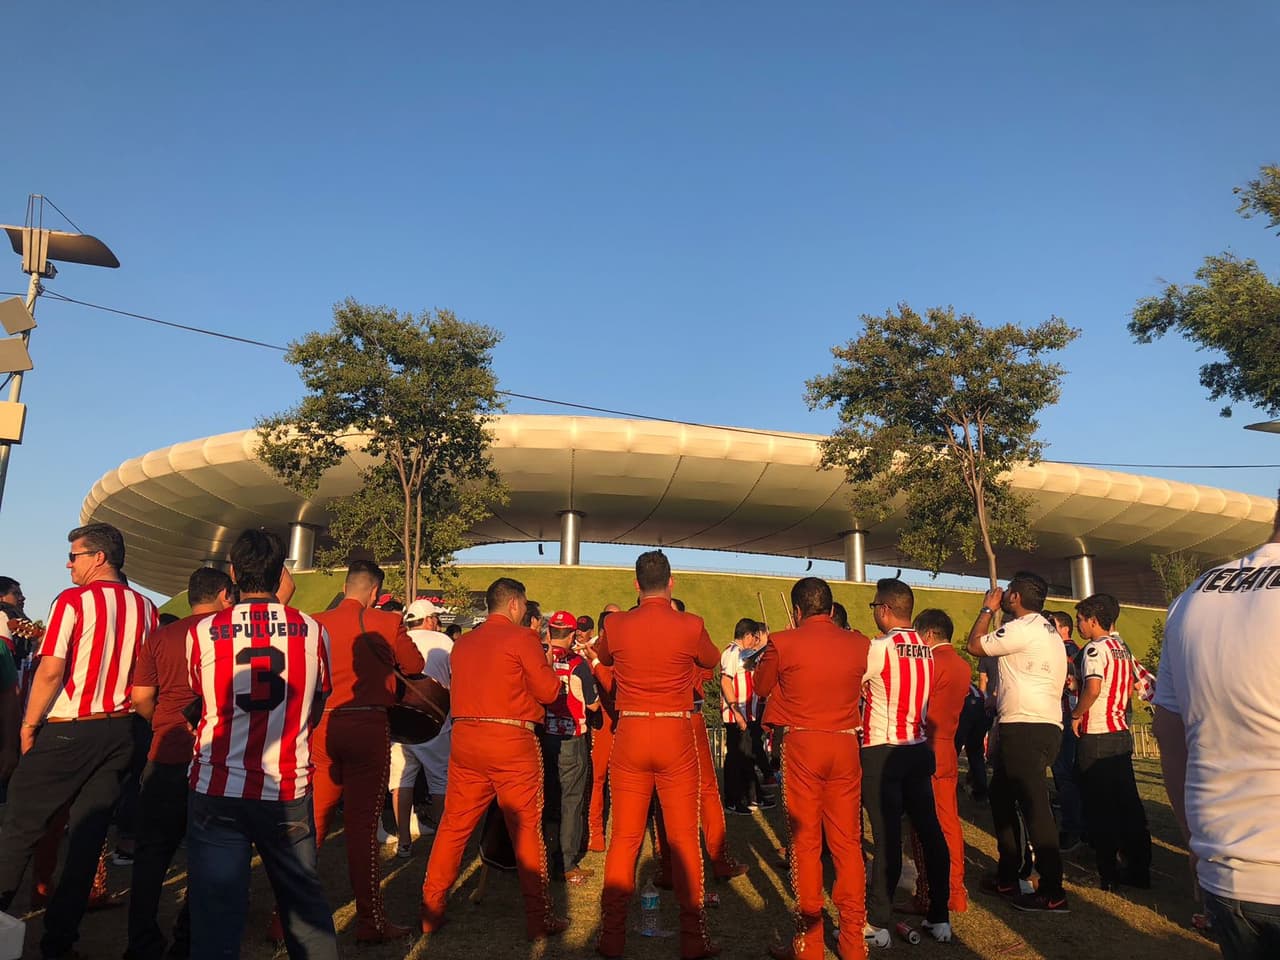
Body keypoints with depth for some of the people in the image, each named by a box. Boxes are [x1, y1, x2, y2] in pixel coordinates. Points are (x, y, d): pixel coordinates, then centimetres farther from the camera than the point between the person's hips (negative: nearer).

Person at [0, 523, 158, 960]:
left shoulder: (73, 601, -10)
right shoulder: (145, 608, 4)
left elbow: (51, 670, -16)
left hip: (67, 731, -5)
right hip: (120, 731, 5)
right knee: (89, 833, 9)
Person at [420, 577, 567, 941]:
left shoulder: (463, 642, 11)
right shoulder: (522, 638, -6)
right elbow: (548, 690, -5)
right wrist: (548, 671, 13)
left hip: (465, 738, 5)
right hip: (511, 741, -5)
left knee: (453, 826, 13)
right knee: (526, 829, 4)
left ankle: (431, 911, 20)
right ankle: (539, 919, 11)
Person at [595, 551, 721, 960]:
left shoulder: (616, 625, -6)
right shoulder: (691, 626, -10)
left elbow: (603, 657, 17)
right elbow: (711, 660, 12)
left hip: (630, 735, 1)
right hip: (676, 735, -1)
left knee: (624, 838, 10)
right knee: (684, 838, 9)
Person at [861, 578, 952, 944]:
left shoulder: (878, 648, -15)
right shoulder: (925, 648, 6)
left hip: (881, 753, -7)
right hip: (918, 749, 7)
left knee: (887, 838, -3)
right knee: (930, 832, 10)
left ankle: (878, 924, 6)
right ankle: (940, 917, 19)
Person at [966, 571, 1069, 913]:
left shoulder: (1022, 629, -15)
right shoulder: (1048, 631, 17)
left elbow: (975, 645, -8)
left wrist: (987, 608, 3)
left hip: (1025, 730, -11)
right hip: (1044, 726, 11)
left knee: (1034, 806, -7)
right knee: (1001, 797, 18)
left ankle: (1052, 892, -2)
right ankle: (1007, 876, 26)